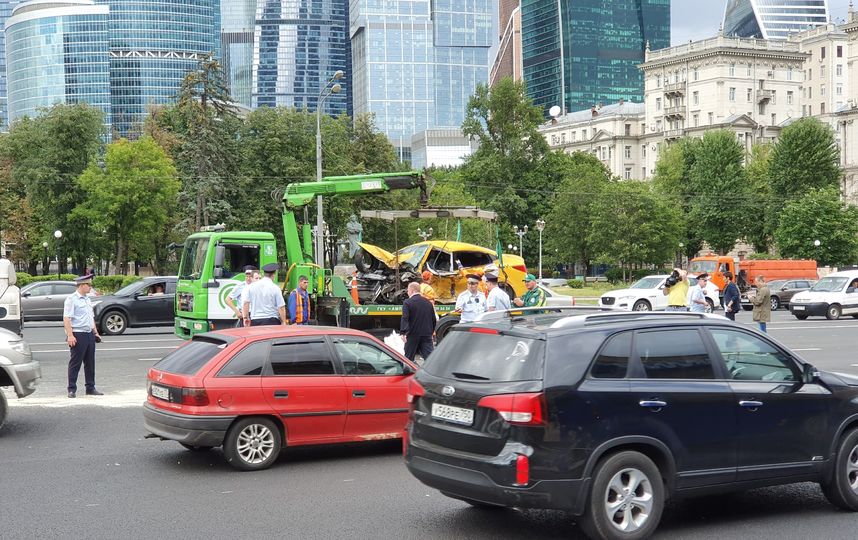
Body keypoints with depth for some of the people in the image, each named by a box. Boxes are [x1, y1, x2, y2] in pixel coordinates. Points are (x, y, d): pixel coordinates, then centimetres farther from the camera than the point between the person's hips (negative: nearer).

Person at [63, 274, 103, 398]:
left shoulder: (87, 300, 17)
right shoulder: (72, 299, -8)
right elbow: (66, 319, -15)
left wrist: (95, 333, 20)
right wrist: (70, 335, -22)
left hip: (89, 335, 8)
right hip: (78, 335, -8)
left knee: (90, 363, 11)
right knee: (75, 363, -3)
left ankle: (90, 388, 18)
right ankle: (72, 390, 2)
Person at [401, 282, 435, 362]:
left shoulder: (407, 303, -7)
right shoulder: (428, 303, 11)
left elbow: (405, 319, -18)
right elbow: (433, 319, 17)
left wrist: (403, 332, -23)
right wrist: (431, 331, 26)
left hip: (413, 335, -4)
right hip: (427, 335, 4)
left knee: (409, 358, 9)